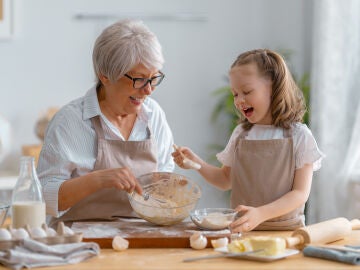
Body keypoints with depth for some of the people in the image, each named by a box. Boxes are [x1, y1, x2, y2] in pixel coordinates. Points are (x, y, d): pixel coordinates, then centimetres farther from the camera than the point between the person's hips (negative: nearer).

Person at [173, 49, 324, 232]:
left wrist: (261, 214, -19)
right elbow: (226, 179, 23)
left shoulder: (298, 136, -2)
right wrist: (196, 162, 5)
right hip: (242, 228, 3)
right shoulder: (240, 134, 11)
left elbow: (300, 193, -5)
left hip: (285, 230, -3)